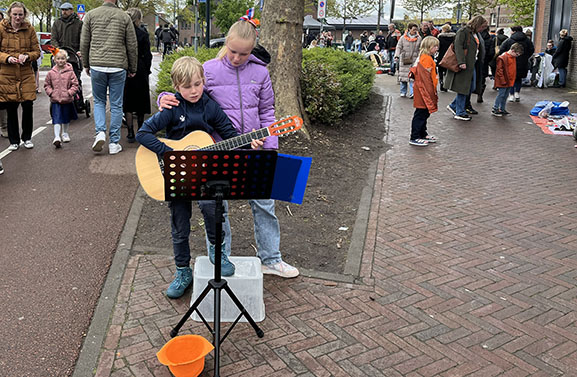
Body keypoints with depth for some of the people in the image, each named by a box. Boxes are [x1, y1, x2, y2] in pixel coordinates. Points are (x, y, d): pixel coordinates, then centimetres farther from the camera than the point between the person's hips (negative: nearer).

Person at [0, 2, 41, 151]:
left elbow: (37, 51, 6)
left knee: (28, 106, -1)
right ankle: (14, 141, 17)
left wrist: (27, 56, -14)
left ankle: (27, 138, 19)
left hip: (26, 74, 1)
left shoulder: (29, 29, 5)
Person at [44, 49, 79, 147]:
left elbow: (75, 84, -2)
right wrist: (51, 92, -4)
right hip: (55, 100, 0)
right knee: (57, 119, -8)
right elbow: (47, 84, 10)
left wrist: (69, 92, -13)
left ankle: (65, 134, 35)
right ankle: (57, 137, -12)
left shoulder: (70, 72, -5)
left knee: (66, 119, 16)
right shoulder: (51, 73, 0)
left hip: (67, 100, 1)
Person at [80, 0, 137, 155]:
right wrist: (132, 69, 13)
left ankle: (100, 132, -3)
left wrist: (86, 65, 18)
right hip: (118, 67, -1)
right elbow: (132, 46, 4)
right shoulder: (124, 17, 2)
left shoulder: (91, 15, 5)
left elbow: (84, 43, 7)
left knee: (99, 101, 17)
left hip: (96, 66, 1)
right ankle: (114, 143, 8)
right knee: (116, 105, 5)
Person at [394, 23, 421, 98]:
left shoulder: (419, 38, 6)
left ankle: (412, 93, -13)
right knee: (403, 76, 6)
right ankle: (403, 92, 19)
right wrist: (396, 56, -10)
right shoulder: (403, 38, 3)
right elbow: (399, 47, 3)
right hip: (404, 60, 1)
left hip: (414, 60, 0)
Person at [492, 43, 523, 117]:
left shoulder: (513, 57, 13)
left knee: (505, 95, 13)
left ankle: (502, 109, 20)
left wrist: (512, 79, 18)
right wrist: (503, 80, -18)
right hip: (503, 82, -8)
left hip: (510, 81, 8)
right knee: (501, 94, -6)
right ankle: (495, 109, 1)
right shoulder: (503, 57, -15)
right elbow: (499, 70, -17)